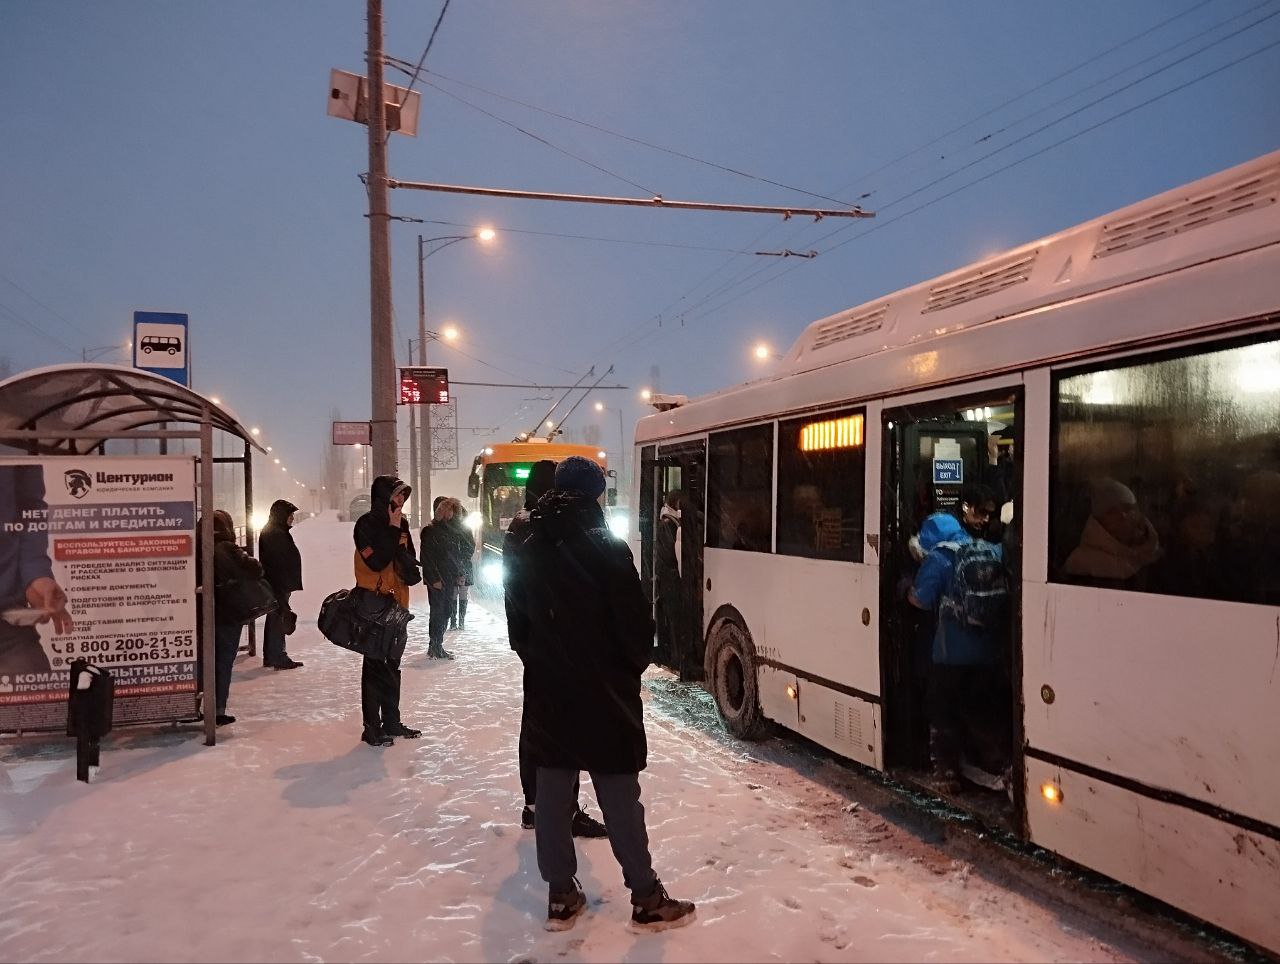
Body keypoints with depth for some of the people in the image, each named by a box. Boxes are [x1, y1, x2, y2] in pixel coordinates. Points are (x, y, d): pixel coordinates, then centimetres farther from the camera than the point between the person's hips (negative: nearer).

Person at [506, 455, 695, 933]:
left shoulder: (525, 556, 3)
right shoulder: (608, 550, -14)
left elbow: (518, 629, 9)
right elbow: (636, 625, -13)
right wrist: (631, 668, 5)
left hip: (547, 696, 5)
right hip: (604, 695, -5)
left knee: (553, 793, 11)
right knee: (620, 797, 3)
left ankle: (561, 896, 20)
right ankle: (647, 900, 13)